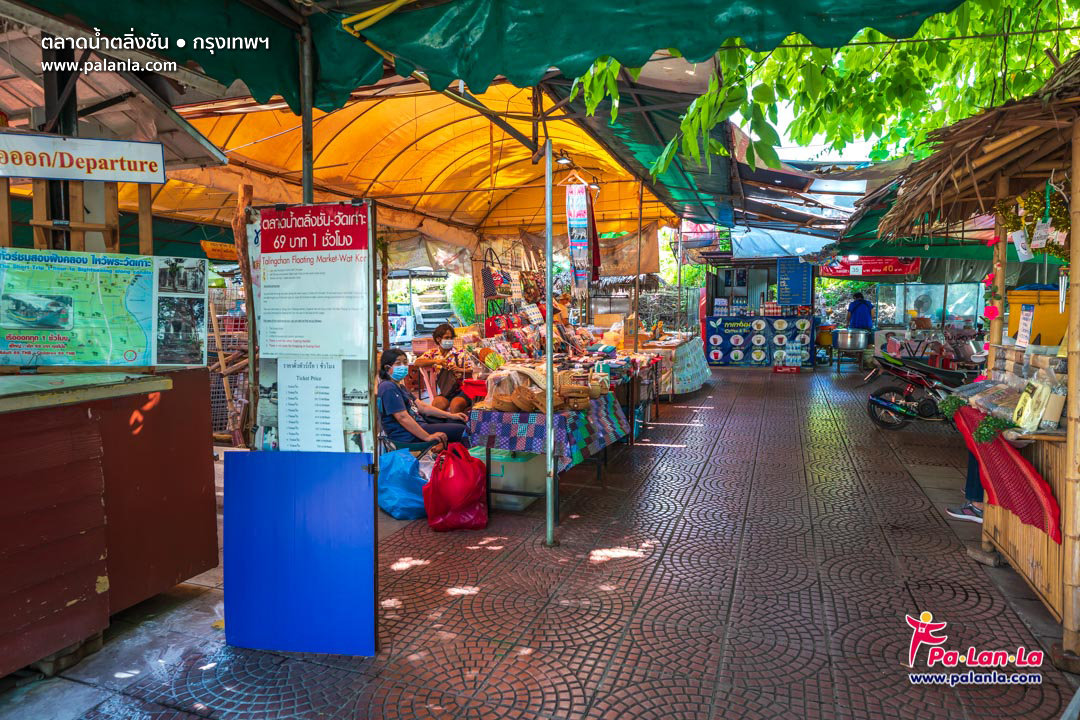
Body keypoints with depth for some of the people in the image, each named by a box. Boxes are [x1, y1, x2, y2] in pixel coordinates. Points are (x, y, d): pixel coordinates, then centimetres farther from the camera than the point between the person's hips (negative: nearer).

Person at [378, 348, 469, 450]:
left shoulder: (400, 387, 19)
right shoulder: (388, 387, -15)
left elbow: (421, 406, 16)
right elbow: (402, 417, -24)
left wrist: (451, 415, 8)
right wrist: (427, 437, -25)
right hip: (408, 436, -11)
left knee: (458, 421, 14)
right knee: (461, 430, -14)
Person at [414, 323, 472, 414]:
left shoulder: (459, 354, 5)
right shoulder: (433, 353, 12)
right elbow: (417, 362, -2)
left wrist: (460, 370, -18)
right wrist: (435, 361, -15)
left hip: (461, 391, -1)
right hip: (443, 393, 2)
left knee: (456, 404, -32)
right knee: (437, 403, -30)